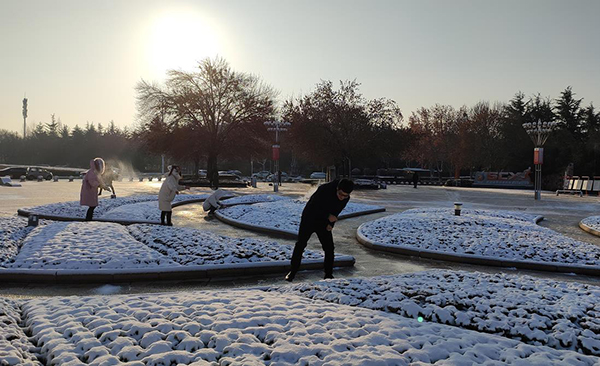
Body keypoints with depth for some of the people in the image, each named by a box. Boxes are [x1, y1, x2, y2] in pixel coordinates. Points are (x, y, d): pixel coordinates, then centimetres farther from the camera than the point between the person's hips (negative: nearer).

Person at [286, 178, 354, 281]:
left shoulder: (346, 199, -12)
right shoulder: (324, 190, -31)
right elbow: (312, 208, -26)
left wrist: (330, 223, -8)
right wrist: (327, 217, -27)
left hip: (324, 223, 4)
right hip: (309, 219, -4)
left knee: (329, 248, -3)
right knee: (300, 244, -3)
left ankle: (328, 275, 10)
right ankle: (292, 272, 11)